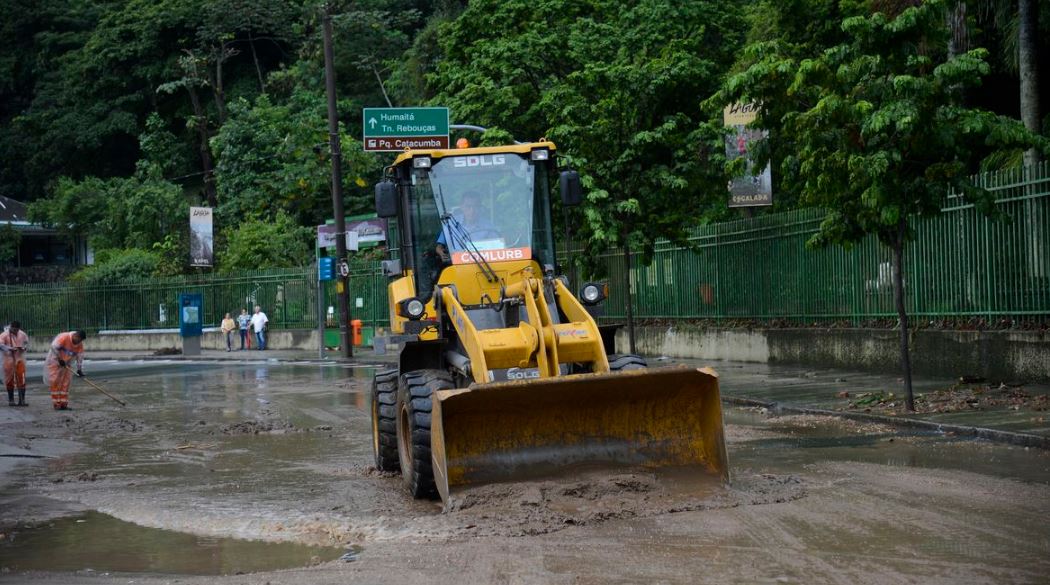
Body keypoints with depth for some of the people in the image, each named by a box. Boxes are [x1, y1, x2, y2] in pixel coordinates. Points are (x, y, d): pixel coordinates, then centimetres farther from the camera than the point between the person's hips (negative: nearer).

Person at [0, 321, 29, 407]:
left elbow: (27, 343, 14)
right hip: (9, 360, -2)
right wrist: (10, 349, -34)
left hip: (20, 359, 2)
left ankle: (22, 400, -2)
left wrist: (24, 347, -10)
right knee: (10, 381, 5)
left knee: (21, 380, -4)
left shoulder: (22, 334, 4)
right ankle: (11, 400, 16)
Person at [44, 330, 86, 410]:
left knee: (65, 384, 3)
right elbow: (54, 347, -31)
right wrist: (60, 359, -26)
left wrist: (79, 370, -5)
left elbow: (80, 357, 1)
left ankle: (63, 404, 7)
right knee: (55, 383, -7)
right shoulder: (64, 337, -25)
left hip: (65, 365, 7)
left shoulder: (80, 344, -4)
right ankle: (56, 404, -5)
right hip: (54, 362, -7)